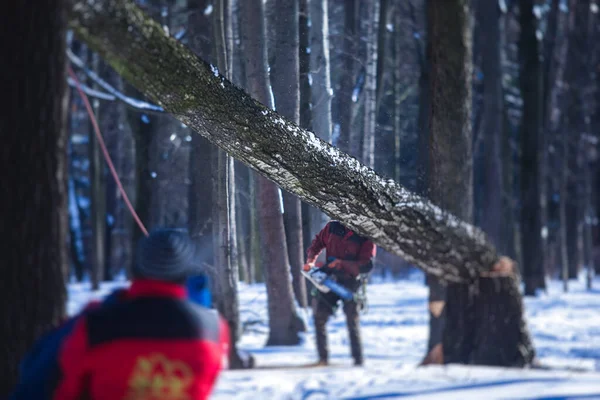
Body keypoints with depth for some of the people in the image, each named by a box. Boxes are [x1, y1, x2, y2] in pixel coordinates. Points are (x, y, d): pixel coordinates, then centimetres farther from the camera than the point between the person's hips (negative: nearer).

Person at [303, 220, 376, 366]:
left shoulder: (366, 238, -9)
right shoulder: (333, 227, 1)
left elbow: (367, 265, -16)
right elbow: (317, 242, 16)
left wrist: (342, 263, -23)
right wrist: (311, 260, -1)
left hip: (351, 283, -3)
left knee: (352, 321, -3)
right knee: (319, 317, 2)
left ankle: (358, 358, 6)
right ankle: (323, 357, 11)